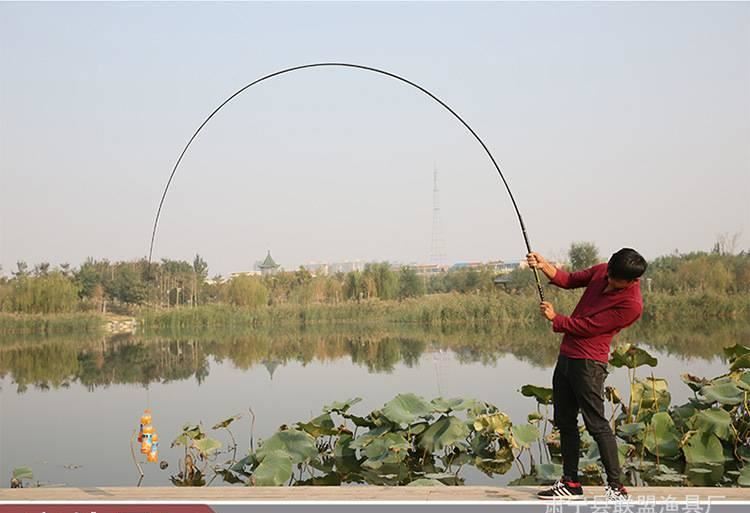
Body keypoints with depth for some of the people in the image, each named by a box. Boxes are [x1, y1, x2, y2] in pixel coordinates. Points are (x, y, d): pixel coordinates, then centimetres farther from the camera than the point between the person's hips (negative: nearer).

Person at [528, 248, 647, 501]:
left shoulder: (631, 305, -20)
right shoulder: (602, 271, 3)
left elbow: (586, 326, -17)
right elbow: (569, 280, 15)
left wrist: (555, 318, -4)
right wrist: (543, 265, -2)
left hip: (589, 363, -8)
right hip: (566, 355, 8)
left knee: (596, 424, -8)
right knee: (565, 421, 12)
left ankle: (616, 487, 0)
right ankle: (570, 482, 21)